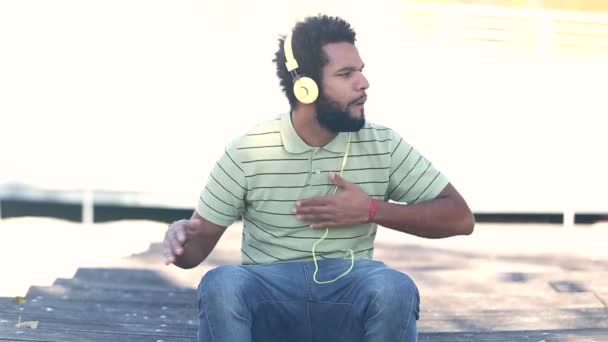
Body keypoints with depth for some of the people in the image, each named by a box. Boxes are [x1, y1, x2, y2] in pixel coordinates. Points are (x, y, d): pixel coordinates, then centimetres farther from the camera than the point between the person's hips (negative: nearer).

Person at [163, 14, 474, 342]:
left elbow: (459, 217, 2)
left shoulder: (382, 145, 1)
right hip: (269, 302, -1)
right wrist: (181, 236, -23)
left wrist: (372, 210, -11)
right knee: (220, 285, -35)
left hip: (348, 297, 1)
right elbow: (201, 239, 3)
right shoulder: (248, 151, -3)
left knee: (395, 288, -34)